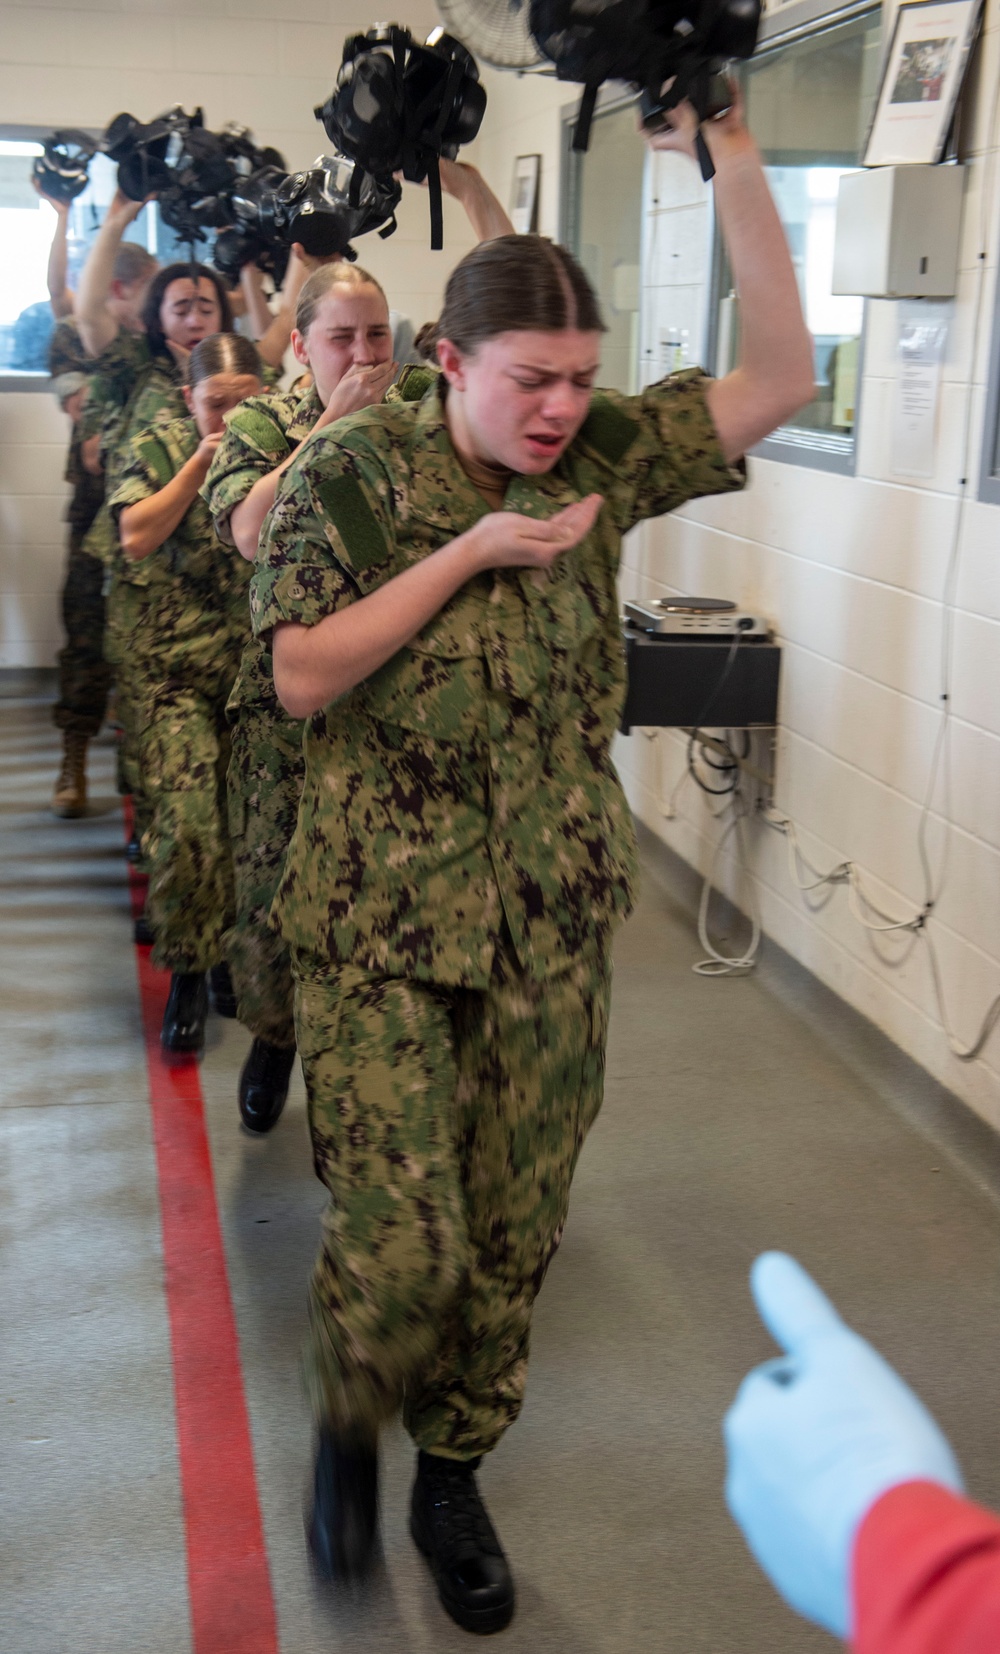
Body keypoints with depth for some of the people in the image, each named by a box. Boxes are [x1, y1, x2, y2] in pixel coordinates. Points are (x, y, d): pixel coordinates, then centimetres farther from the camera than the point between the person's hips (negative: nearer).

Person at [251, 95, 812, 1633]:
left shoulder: (599, 456, 1)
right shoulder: (347, 474, -6)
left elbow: (780, 376, -6)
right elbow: (303, 677, -12)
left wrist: (729, 151, -12)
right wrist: (470, 553, -18)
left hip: (553, 917, 3)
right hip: (382, 920, -3)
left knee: (513, 1230, 11)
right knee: (404, 1238, -6)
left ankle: (452, 1464, 36)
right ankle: (347, 1424, 28)